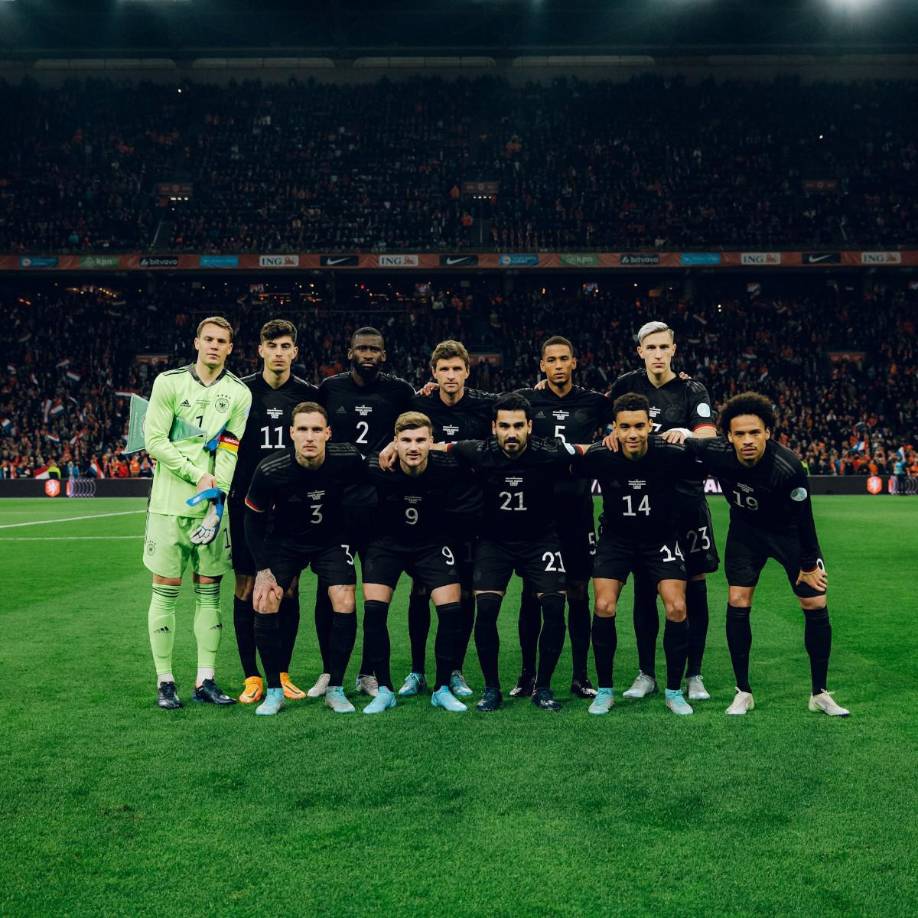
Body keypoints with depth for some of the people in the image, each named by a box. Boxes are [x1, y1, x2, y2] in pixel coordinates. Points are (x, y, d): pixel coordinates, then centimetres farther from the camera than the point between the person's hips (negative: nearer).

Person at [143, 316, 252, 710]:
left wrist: (216, 502, -11)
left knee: (209, 591, 5)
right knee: (166, 591, 1)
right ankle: (164, 680, 11)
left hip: (213, 505, 2)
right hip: (170, 504, -2)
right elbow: (153, 439, -4)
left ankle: (205, 680, 13)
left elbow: (232, 452, -2)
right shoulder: (169, 382, 2)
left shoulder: (239, 393, 5)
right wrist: (198, 475, -11)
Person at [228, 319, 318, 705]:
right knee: (246, 589, 1)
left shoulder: (309, 394, 5)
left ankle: (282, 674, 17)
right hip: (247, 503, -1)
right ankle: (252, 677, 12)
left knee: (289, 590, 5)